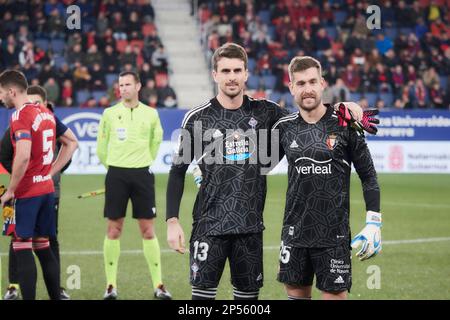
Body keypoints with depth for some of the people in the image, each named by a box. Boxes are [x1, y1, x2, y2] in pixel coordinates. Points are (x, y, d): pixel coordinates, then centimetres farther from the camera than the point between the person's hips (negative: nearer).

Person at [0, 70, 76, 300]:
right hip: (47, 188, 8)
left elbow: (23, 157, -25)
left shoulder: (20, 116, -14)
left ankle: (28, 297, -8)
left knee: (22, 248, -5)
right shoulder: (46, 112, 12)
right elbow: (70, 144, 20)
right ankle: (56, 297, 16)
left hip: (27, 192, -8)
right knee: (43, 246, 14)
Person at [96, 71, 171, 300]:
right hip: (116, 174, 0)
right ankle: (111, 285, 8)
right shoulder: (109, 114, 2)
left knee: (148, 230, 0)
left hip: (142, 174, 0)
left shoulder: (150, 114, 5)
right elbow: (101, 147, 10)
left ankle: (158, 285, 4)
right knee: (114, 229, 1)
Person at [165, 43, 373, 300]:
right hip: (209, 224, -3)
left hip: (251, 227, 3)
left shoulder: (264, 112, 6)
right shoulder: (198, 119, 0)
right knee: (203, 293, -8)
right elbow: (178, 171, 5)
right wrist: (172, 221, -3)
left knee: (249, 294, 7)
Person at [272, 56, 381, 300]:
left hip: (334, 234, -3)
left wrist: (373, 223, -5)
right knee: (296, 292, 9)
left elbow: (368, 175, 0)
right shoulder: (284, 127, 4)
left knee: (335, 294, -3)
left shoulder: (344, 124, -5)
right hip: (294, 232, 3)